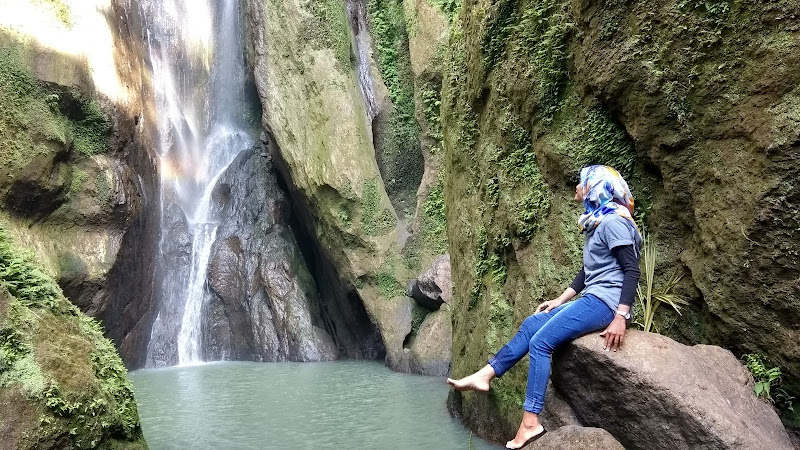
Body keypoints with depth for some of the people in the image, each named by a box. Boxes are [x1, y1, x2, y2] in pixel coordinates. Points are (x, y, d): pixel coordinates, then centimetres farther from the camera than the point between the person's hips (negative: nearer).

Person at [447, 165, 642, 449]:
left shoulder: (613, 222, -13)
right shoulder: (596, 222, 19)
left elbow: (632, 271, -20)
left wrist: (621, 318, -26)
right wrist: (561, 300, 21)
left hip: (606, 302, -10)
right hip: (592, 299, 10)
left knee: (540, 341, -17)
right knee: (531, 325, 8)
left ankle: (531, 423, -15)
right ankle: (484, 376, 9)